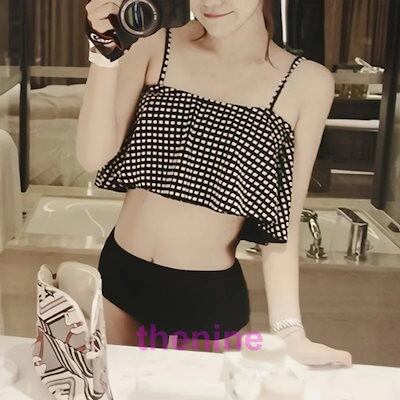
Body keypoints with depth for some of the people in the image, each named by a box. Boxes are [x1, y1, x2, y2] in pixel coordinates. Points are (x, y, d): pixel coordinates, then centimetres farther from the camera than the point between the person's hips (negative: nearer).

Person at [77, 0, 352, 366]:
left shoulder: (306, 82, -10)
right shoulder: (155, 46, -5)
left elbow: (285, 219, -8)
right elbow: (94, 157, -11)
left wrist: (289, 331, -14)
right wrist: (106, 54, -21)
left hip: (213, 294, -2)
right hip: (121, 273, 2)